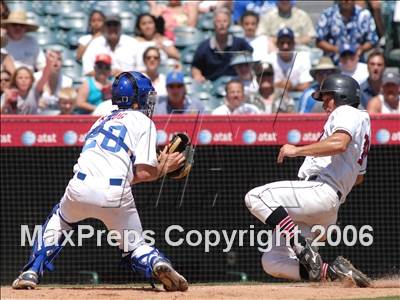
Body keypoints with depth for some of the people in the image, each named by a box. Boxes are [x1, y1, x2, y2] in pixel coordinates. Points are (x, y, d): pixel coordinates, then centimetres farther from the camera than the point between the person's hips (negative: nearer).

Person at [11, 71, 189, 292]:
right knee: (134, 247, 16)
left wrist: (159, 165, 30)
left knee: (58, 219, 34)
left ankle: (31, 272, 18)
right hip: (116, 195, -4)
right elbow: (143, 172, -1)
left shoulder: (102, 121, 29)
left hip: (80, 188, 4)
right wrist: (164, 168, 19)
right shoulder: (143, 121, 11)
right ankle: (158, 264, -18)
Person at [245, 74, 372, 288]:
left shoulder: (346, 113, 2)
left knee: (256, 197, -26)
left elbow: (339, 143, -22)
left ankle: (304, 249, -31)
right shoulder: (361, 123, 33)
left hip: (321, 191, -10)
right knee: (272, 262, 3)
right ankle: (332, 272, -5)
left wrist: (297, 150, -18)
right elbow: (358, 177, 40)